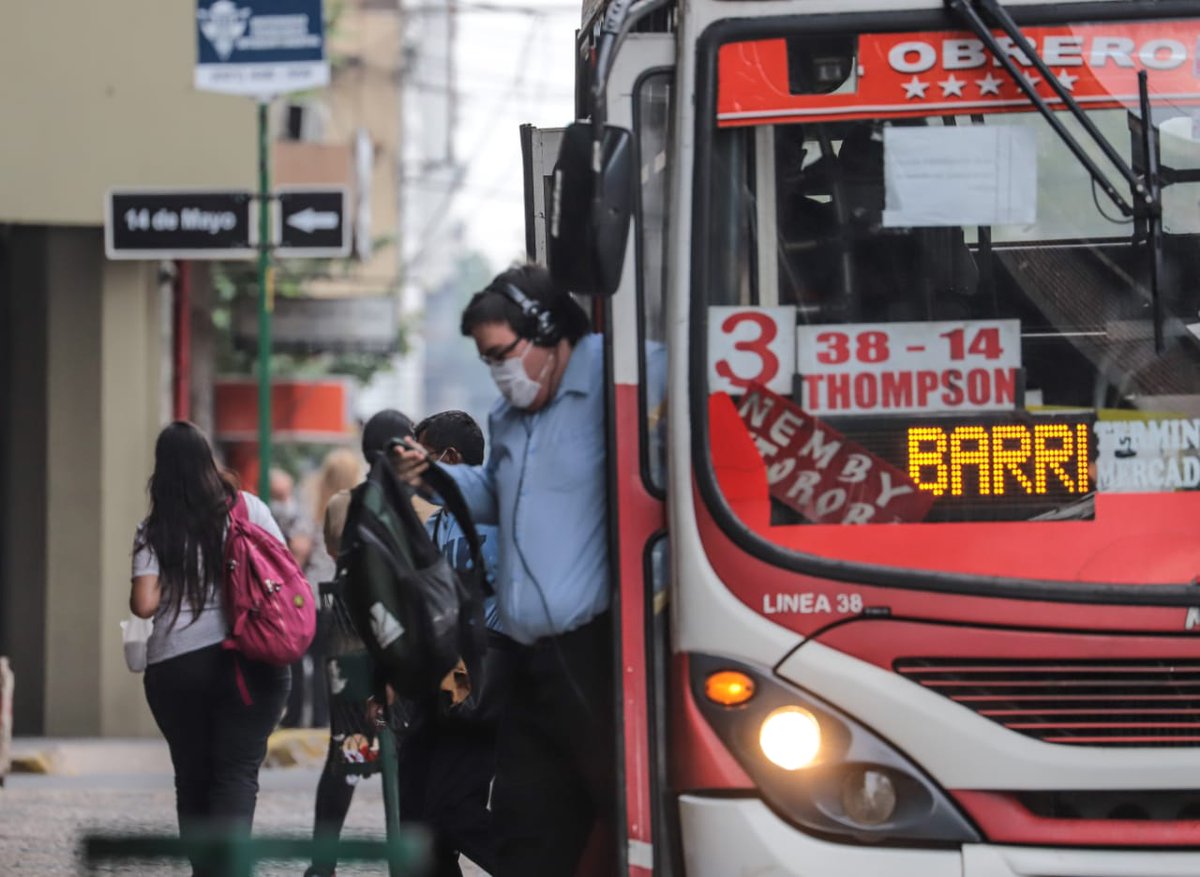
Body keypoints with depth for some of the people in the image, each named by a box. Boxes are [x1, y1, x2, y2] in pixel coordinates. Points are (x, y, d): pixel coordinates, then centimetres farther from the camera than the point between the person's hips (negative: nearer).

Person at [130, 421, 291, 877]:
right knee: (237, 773, -3)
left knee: (192, 776, 14)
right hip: (250, 661, 0)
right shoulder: (247, 508, 0)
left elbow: (143, 604, -8)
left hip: (175, 666, 1)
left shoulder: (154, 530, -1)